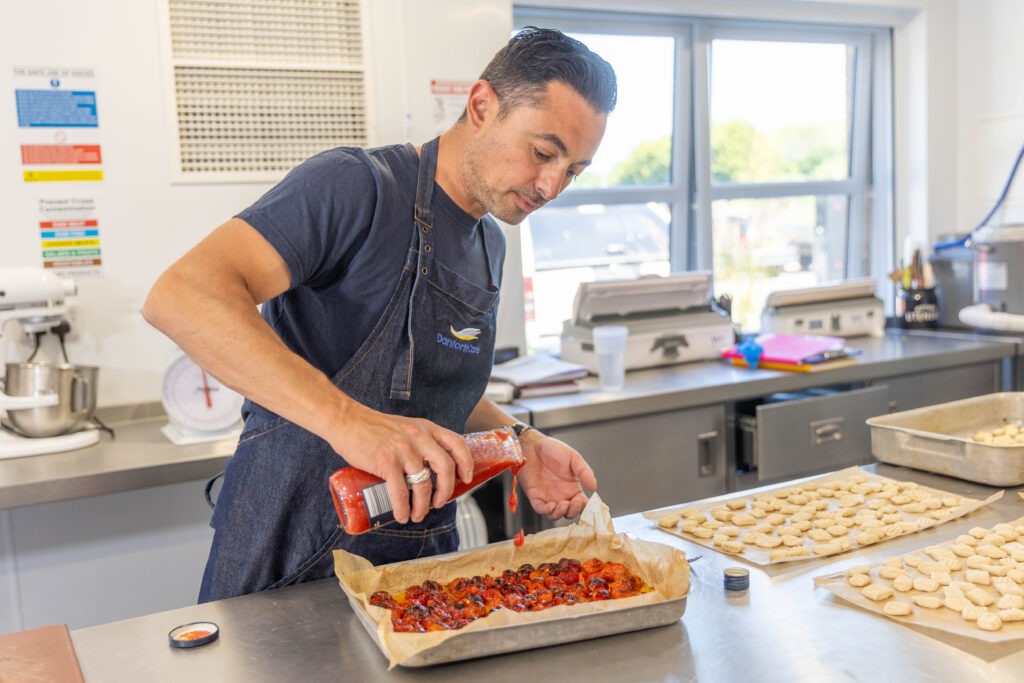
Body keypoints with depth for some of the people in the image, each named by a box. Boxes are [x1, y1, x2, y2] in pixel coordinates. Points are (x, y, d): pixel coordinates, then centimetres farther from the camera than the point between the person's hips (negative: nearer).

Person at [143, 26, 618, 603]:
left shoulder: (490, 245, 8)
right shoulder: (357, 186, -18)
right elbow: (180, 296, -31)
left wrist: (520, 443, -1)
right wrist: (348, 419, -41)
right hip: (290, 563, -7)